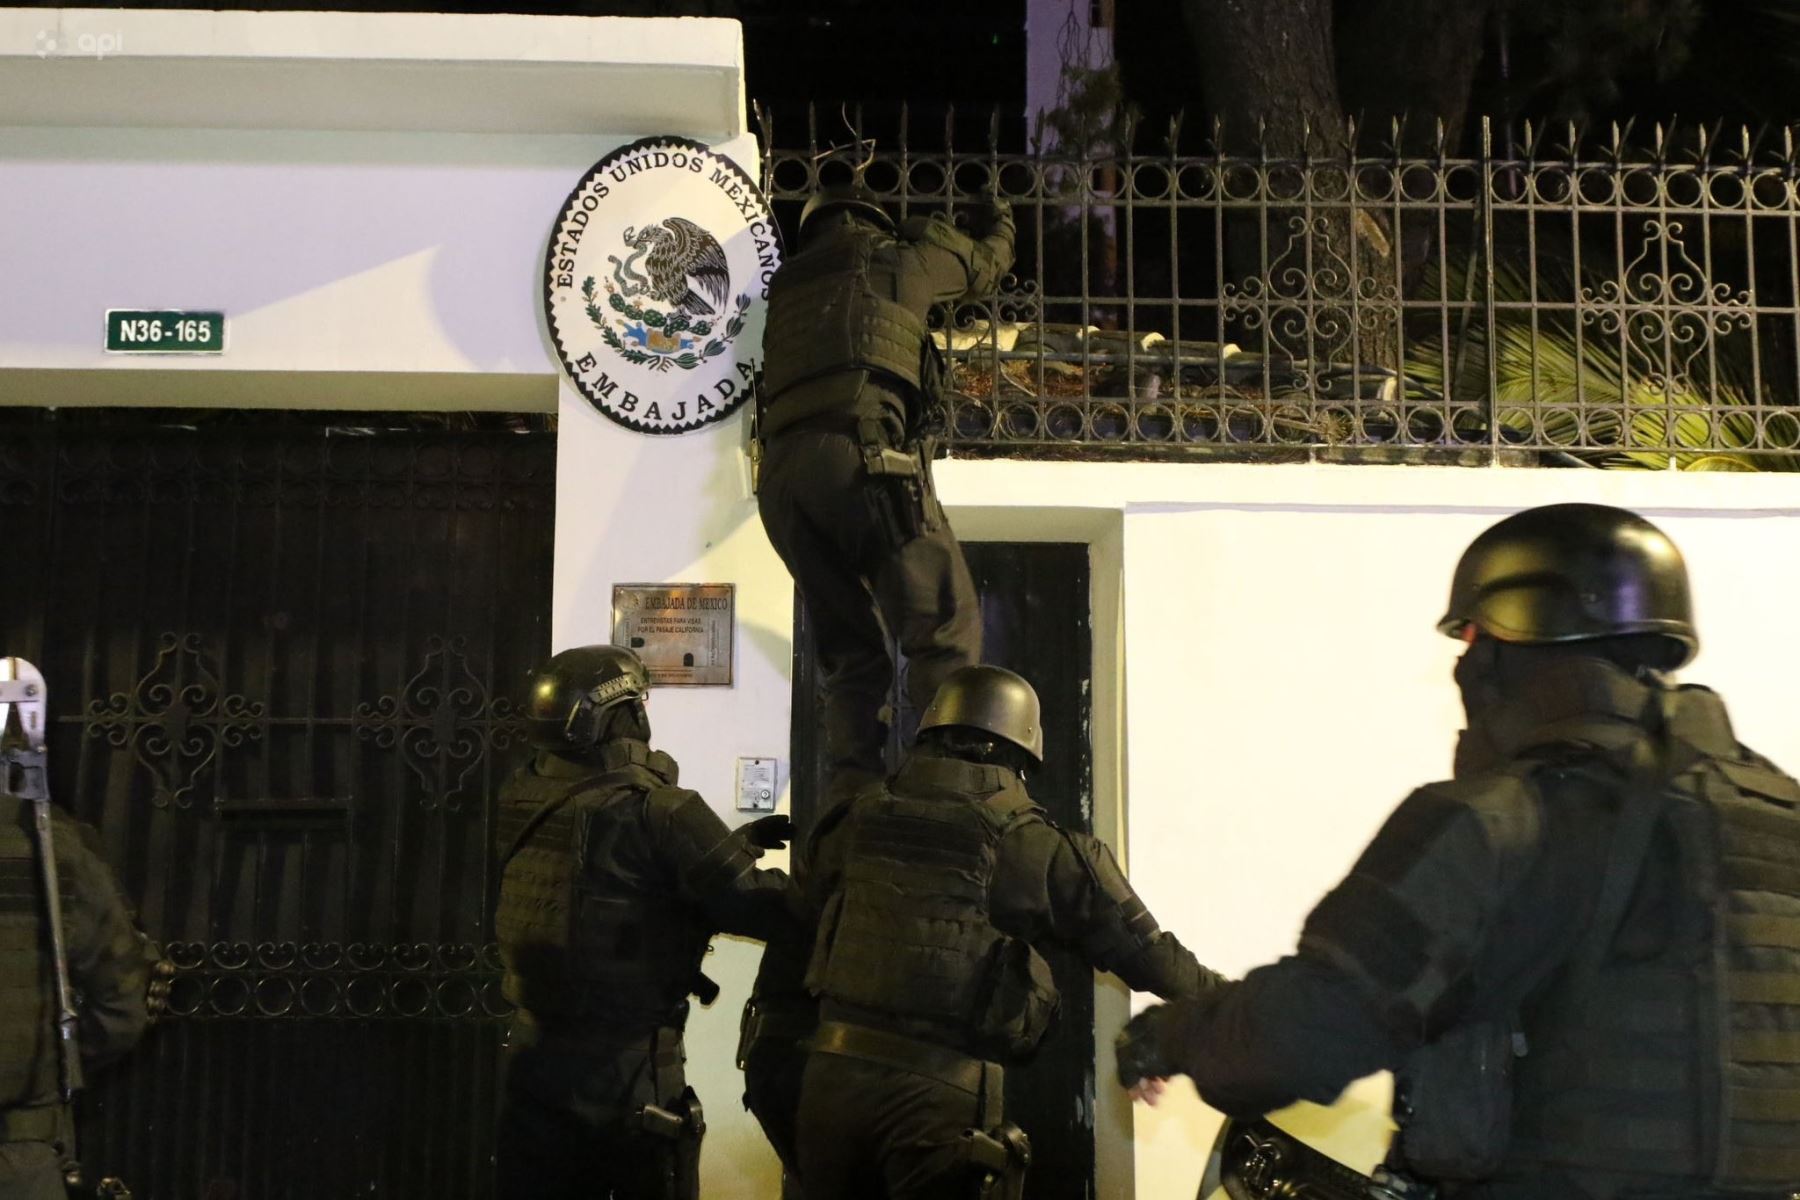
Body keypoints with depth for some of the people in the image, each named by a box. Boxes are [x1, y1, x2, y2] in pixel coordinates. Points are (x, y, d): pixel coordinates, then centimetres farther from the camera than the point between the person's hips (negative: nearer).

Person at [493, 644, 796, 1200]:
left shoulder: (523, 803, 1)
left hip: (534, 1064, 6)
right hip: (630, 1077, -6)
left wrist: (732, 844, 10)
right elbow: (754, 906, -18)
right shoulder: (659, 811, -19)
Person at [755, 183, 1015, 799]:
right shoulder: (897, 259, 19)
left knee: (848, 653, 8)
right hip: (862, 452, -5)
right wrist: (1000, 227, 60)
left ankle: (851, 798, -6)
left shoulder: (786, 281, 29)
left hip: (780, 469, 5)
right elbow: (984, 266, 37)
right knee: (942, 625, -7)